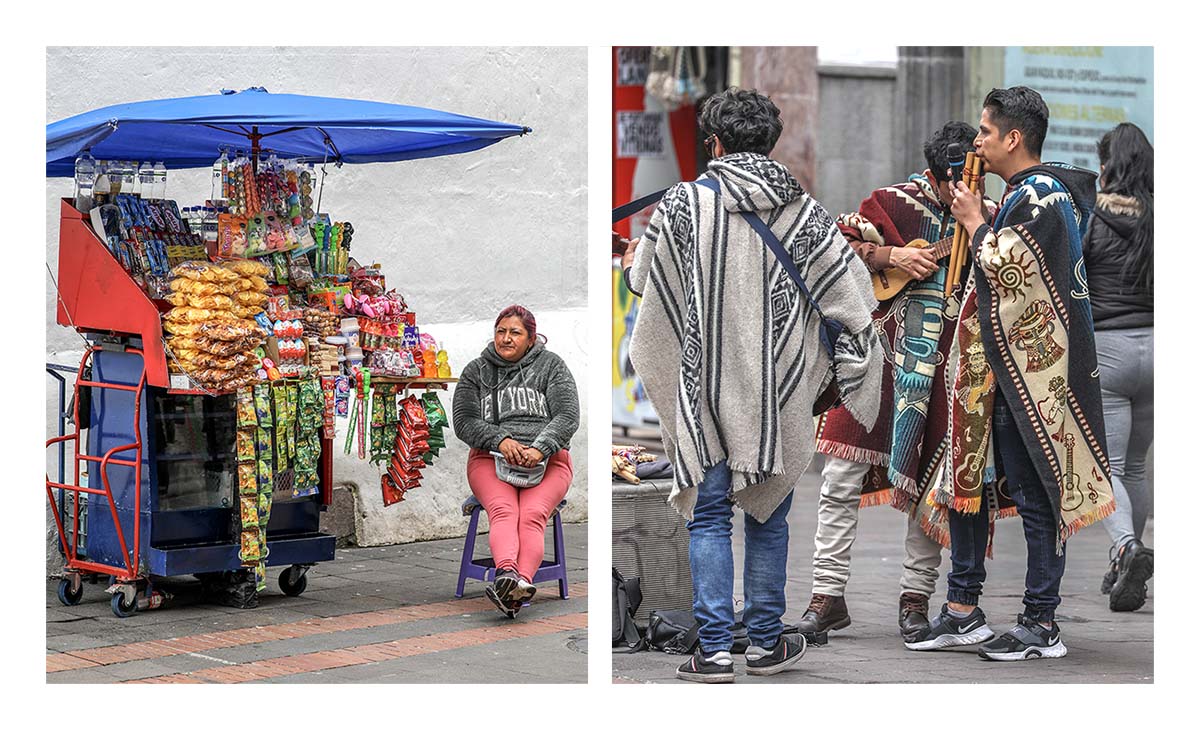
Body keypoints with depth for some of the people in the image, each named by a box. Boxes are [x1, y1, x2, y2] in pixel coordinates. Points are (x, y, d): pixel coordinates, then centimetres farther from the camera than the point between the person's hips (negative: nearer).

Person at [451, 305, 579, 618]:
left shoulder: (551, 365, 11)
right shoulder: (476, 371, 15)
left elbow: (567, 416, 0)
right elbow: (464, 422, 5)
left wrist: (540, 448, -17)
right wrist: (500, 440, -14)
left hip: (547, 459, -1)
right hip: (490, 457, 1)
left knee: (533, 515, -29)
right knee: (503, 510, -31)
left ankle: (522, 583, -52)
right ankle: (507, 573, -56)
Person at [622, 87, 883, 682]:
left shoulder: (683, 202, -7)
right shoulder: (802, 210, -1)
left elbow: (644, 281, 5)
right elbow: (854, 292, -2)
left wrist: (632, 262, 28)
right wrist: (849, 369, 9)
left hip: (707, 388, -2)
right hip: (780, 392, 2)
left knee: (709, 514, 5)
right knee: (768, 515, 13)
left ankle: (715, 650, 1)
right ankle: (766, 643, 17)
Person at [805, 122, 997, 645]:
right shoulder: (897, 203, -1)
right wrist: (891, 256, -13)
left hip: (948, 368, 1)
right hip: (881, 356, -1)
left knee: (929, 483, 5)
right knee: (840, 477, -3)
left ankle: (916, 597, 16)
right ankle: (828, 596, 4)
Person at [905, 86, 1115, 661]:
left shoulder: (1041, 195, -14)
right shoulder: (1025, 194, 17)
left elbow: (1003, 267, -22)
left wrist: (974, 221, -7)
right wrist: (978, 222, 13)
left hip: (1030, 372, -10)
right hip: (997, 373, 10)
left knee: (1034, 494, -4)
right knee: (966, 479, 11)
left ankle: (1040, 628, 2)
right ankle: (962, 612, 18)